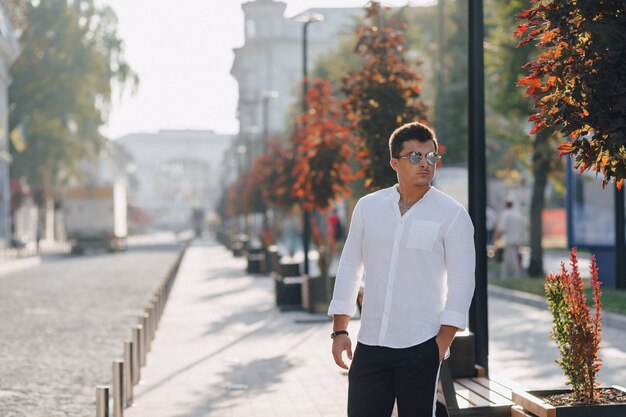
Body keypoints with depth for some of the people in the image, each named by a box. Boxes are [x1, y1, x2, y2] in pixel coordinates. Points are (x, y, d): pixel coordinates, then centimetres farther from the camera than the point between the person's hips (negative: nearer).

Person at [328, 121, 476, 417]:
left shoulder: (452, 214, -2)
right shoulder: (368, 207, 8)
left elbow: (461, 281, -4)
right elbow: (350, 267, 12)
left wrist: (444, 340, -9)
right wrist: (340, 331, 7)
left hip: (420, 348, -3)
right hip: (370, 345, 3)